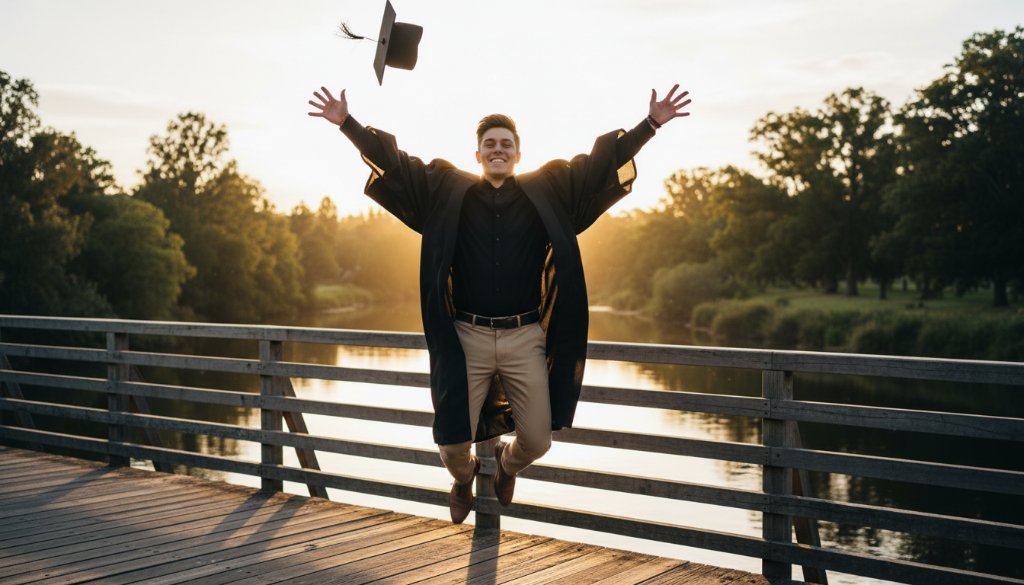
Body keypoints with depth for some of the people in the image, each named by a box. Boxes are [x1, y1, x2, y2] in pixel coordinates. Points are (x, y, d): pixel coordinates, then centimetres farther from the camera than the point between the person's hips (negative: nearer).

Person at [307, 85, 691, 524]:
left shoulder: (548, 192, 5)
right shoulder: (447, 191, 5)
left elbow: (602, 163, 3)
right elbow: (393, 164, 4)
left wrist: (651, 123, -3)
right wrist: (347, 123, -2)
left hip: (525, 339, 1)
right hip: (467, 337, 0)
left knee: (537, 441, 4)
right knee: (451, 442, 1)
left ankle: (506, 463, 43)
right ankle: (463, 478, 40)